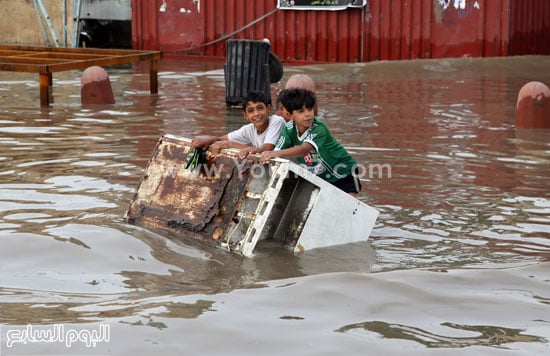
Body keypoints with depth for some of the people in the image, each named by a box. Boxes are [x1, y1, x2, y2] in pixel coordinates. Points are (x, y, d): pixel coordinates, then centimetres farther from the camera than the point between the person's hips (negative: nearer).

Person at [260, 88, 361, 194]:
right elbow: (277, 150, -21)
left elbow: (305, 149, -46)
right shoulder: (289, 129, -12)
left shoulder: (319, 128, -29)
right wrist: (266, 155, -45)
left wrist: (278, 153, -61)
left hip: (343, 174, -5)